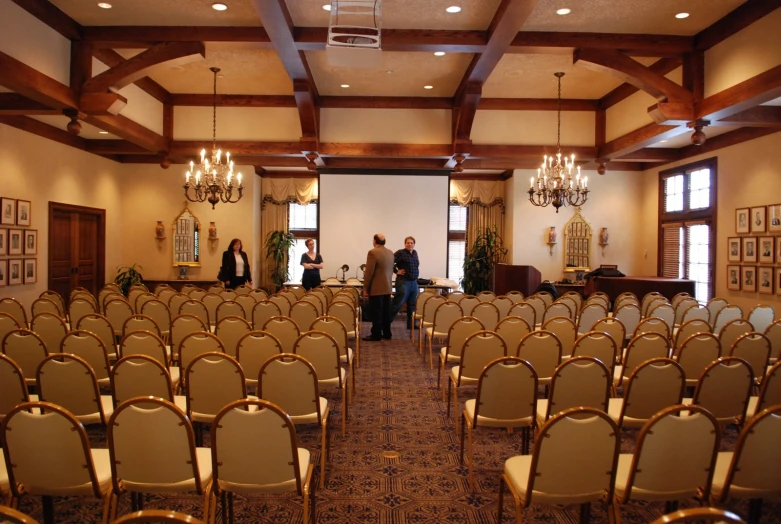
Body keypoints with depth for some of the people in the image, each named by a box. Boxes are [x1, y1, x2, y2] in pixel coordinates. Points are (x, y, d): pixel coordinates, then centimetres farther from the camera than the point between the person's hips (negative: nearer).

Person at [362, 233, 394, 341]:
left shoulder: (373, 252, -15)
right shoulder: (390, 253, 9)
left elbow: (369, 272, -15)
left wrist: (365, 288, -9)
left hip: (376, 288, -7)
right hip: (387, 288, 7)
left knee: (376, 313, -3)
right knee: (386, 312, 12)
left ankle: (376, 335, 1)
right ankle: (387, 334, 17)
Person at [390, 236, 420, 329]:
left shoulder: (415, 253, 13)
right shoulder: (400, 253, -10)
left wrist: (417, 270, 14)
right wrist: (396, 271, -14)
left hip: (414, 282, 7)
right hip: (403, 282, -7)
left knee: (412, 304, 11)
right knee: (398, 303, -8)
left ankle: (411, 324, 20)